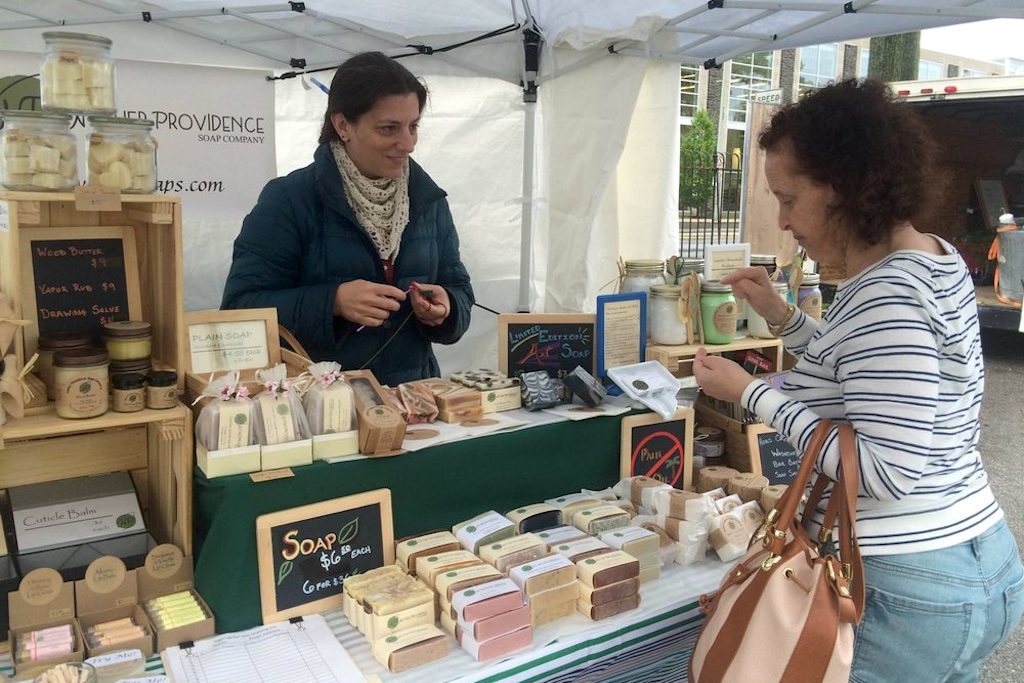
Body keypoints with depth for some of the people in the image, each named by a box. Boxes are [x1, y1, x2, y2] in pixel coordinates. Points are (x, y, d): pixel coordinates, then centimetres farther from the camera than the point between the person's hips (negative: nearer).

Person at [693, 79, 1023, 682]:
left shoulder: (885, 295, -25)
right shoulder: (936, 259, 6)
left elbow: (886, 470, -27)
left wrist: (751, 393, -22)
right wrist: (783, 316, 9)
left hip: (907, 597, -9)